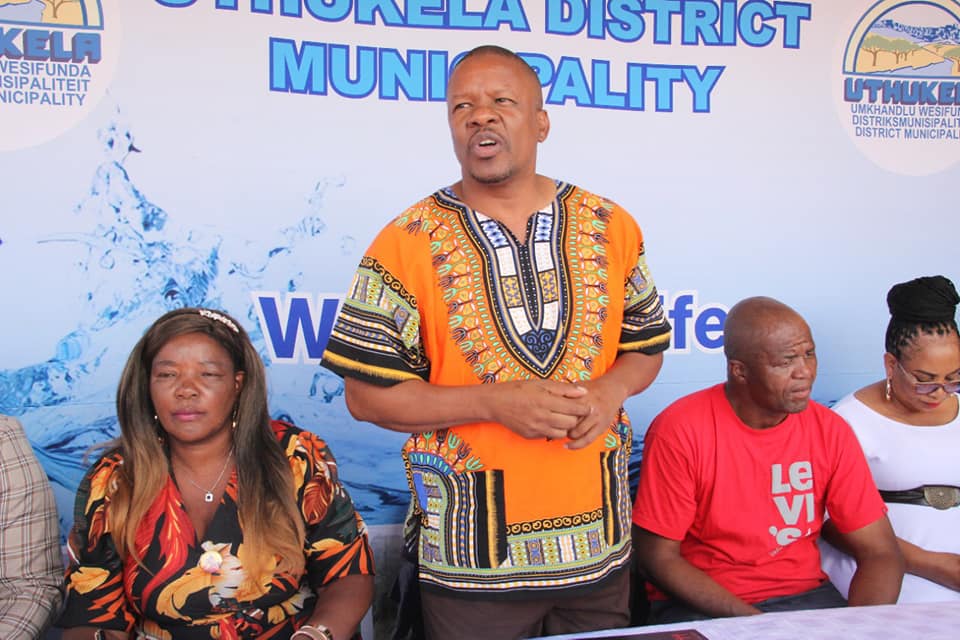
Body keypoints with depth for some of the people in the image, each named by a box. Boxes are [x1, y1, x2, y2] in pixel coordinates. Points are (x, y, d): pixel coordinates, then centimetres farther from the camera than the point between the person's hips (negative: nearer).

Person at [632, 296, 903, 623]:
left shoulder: (830, 431, -4)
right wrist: (751, 621, -19)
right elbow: (658, 557, -11)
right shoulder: (680, 430, -15)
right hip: (702, 603, -3)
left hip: (803, 594, 4)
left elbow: (881, 553, 0)